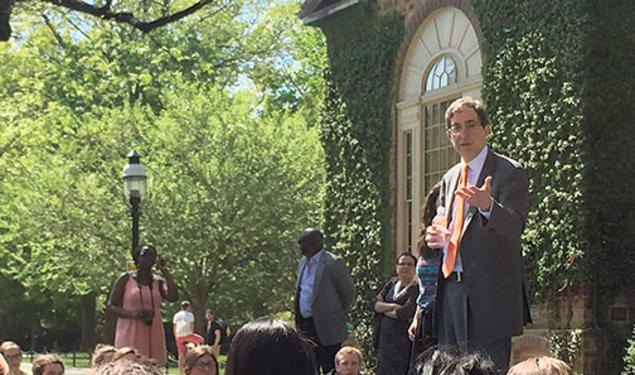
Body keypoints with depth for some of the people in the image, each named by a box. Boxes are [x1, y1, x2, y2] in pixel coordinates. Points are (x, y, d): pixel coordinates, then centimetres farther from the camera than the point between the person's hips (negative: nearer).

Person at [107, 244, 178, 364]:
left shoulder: (159, 281, 11)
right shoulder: (125, 279, 2)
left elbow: (173, 297, -7)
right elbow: (111, 306, 1)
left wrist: (164, 271, -4)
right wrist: (132, 314, -17)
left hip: (152, 335, 3)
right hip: (130, 334, -3)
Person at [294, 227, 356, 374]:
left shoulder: (333, 263, -13)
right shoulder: (303, 262, 13)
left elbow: (349, 293, -7)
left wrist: (336, 313, 4)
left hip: (326, 328, -8)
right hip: (305, 326, 8)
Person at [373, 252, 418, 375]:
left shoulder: (417, 289, -9)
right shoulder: (391, 284, 12)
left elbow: (404, 313, -18)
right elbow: (376, 305, 4)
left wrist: (384, 308, -2)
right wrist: (392, 306, -13)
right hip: (385, 337, 6)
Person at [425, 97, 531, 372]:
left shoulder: (509, 172, -4)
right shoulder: (449, 179, 19)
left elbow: (515, 226, -17)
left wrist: (487, 206, -38)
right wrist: (437, 238, 3)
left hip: (490, 294, -7)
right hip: (450, 289, 7)